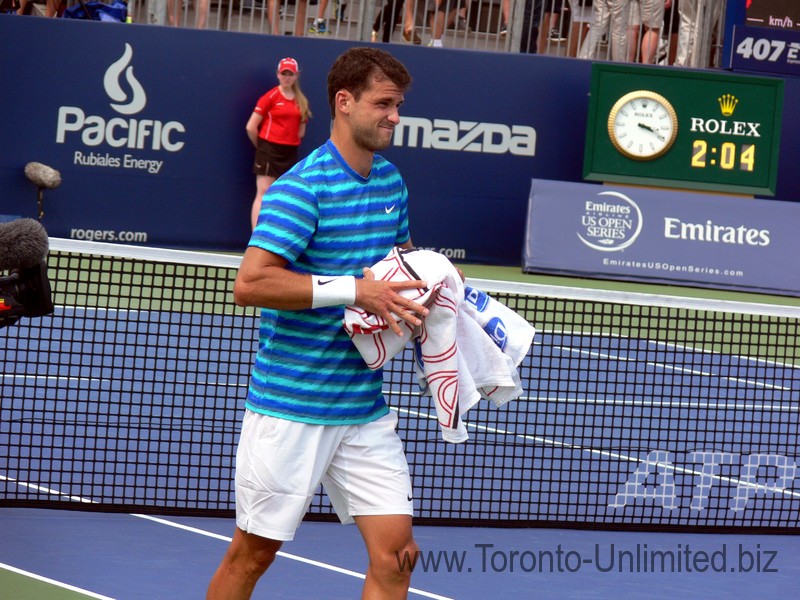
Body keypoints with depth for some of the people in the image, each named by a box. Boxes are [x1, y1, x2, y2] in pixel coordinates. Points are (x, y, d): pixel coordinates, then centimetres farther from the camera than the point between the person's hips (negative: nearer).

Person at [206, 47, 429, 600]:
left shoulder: (391, 182, 10)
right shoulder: (303, 187, -14)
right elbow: (250, 284, -24)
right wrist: (354, 290, -25)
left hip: (366, 409, 6)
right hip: (290, 408, -6)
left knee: (396, 552, -3)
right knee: (254, 552, 5)